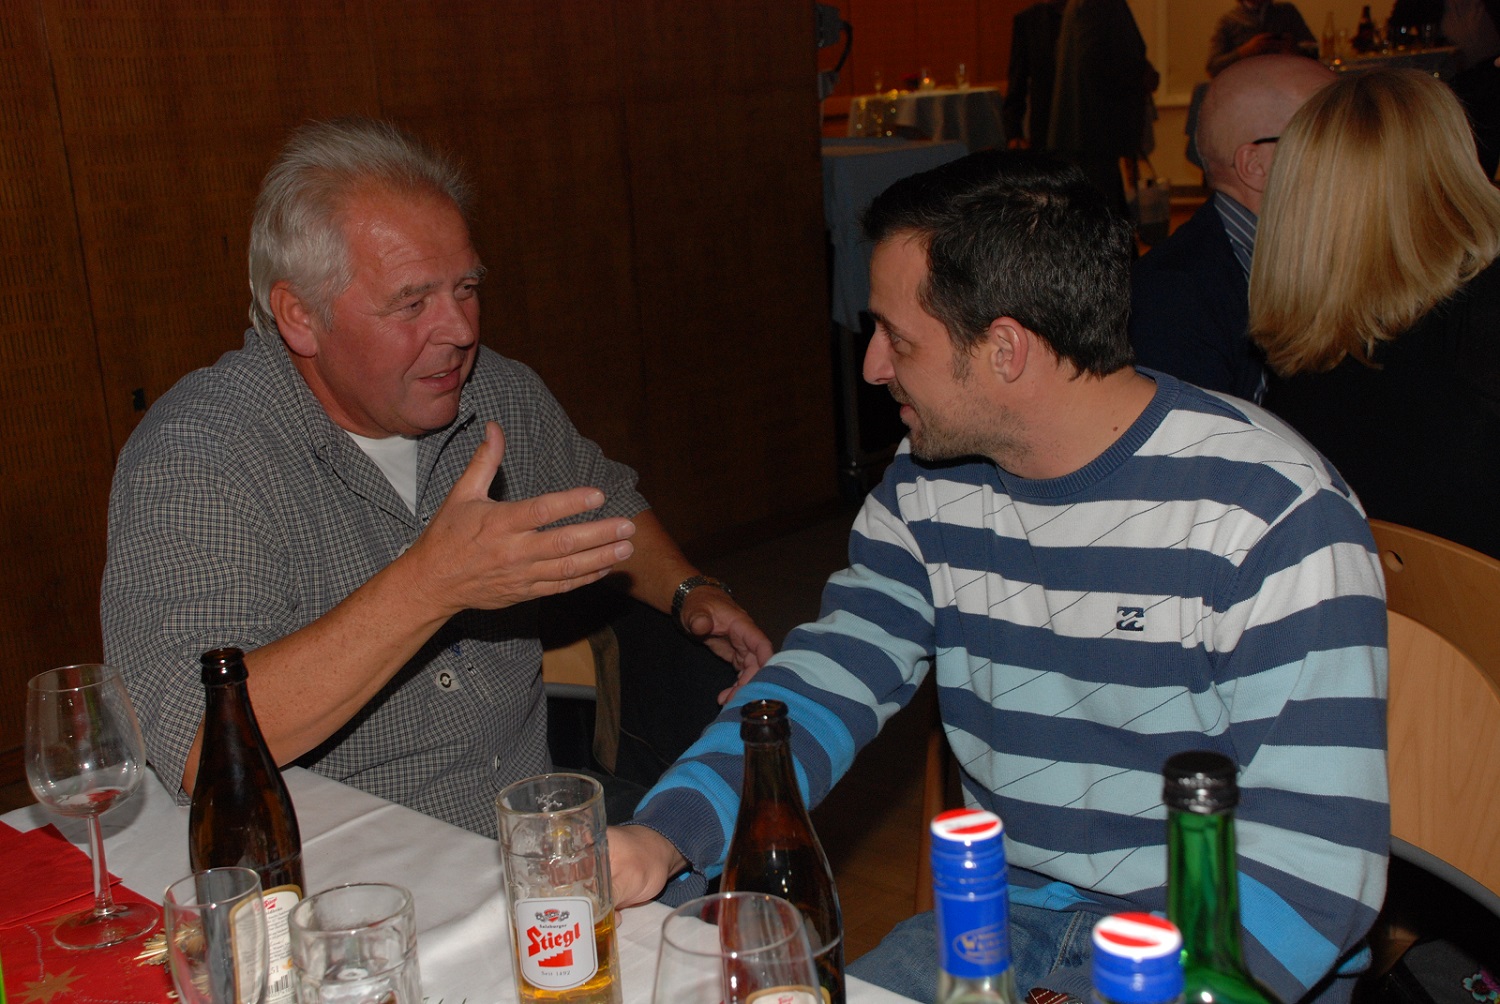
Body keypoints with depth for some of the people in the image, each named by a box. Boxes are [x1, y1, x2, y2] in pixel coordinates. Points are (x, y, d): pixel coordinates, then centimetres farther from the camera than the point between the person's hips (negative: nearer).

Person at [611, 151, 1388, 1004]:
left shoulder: (1274, 515, -20)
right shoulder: (929, 483, -1)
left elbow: (1316, 858, -22)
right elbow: (827, 682, 0)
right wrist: (663, 838, -16)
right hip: (997, 925, 5)